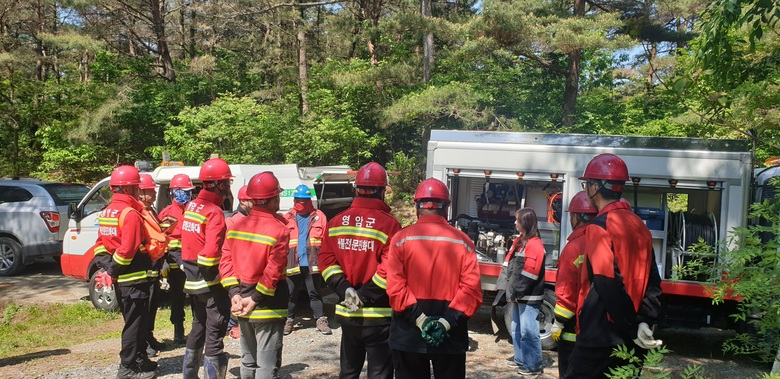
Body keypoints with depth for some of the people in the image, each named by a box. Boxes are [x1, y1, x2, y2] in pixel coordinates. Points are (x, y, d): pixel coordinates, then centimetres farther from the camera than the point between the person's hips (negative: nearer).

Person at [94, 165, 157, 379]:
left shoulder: (106, 213, 12)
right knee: (135, 324, 1)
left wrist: (107, 268, 2)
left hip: (120, 279, 9)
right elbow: (127, 250, -24)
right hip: (134, 279, -9)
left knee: (136, 321, 20)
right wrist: (113, 271, -14)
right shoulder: (130, 213, -18)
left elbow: (101, 244, 11)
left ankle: (139, 360, 29)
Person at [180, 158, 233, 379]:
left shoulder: (191, 206, 7)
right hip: (211, 282, -8)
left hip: (193, 280, 8)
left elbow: (188, 239, 10)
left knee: (198, 328, 22)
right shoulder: (214, 212, -19)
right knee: (214, 334, 0)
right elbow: (211, 251, -28)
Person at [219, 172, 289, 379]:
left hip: (242, 304, 7)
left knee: (248, 361, 20)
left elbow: (225, 262, -1)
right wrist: (255, 300, -13)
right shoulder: (279, 229, -15)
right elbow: (273, 272, -20)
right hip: (268, 306, -6)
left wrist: (235, 293, -5)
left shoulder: (236, 226, 3)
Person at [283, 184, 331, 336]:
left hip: (312, 263, -1)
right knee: (291, 293, 11)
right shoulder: (288, 218, 7)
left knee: (315, 292, 5)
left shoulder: (319, 216, 3)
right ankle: (289, 320, 24)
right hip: (292, 263, 2)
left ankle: (321, 320, 13)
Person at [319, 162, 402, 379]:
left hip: (347, 313, 5)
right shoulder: (389, 224, -14)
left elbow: (326, 260, -1)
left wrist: (345, 290, -7)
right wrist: (365, 295, -14)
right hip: (379, 315, -5)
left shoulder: (336, 222, 4)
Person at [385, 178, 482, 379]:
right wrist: (447, 321, -12)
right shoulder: (463, 241, -1)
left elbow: (395, 287, -14)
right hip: (451, 337, 1)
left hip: (408, 335, 0)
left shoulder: (401, 239, -4)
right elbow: (471, 289, -10)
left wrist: (419, 318, -12)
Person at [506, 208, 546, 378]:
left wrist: (516, 292, -16)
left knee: (528, 332, -6)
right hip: (518, 295, 10)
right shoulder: (519, 241, 14)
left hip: (529, 297, -10)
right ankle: (520, 360, 28)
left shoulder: (534, 244, -16)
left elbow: (529, 273, -21)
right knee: (516, 330, 17)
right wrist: (511, 291, 11)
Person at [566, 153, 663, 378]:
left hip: (600, 336, -7)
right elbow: (652, 282, 6)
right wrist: (644, 321, -3)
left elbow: (609, 286, -21)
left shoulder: (599, 227, -14)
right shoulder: (639, 226, 10)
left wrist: (633, 328, -14)